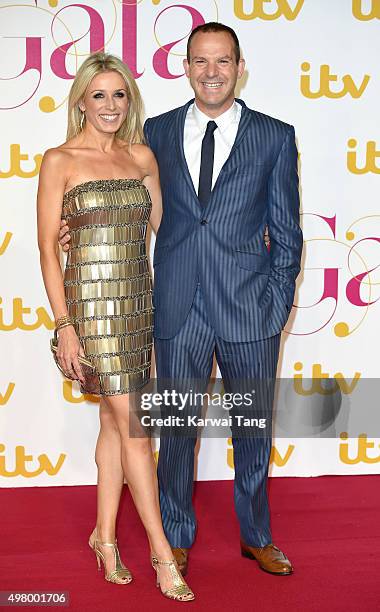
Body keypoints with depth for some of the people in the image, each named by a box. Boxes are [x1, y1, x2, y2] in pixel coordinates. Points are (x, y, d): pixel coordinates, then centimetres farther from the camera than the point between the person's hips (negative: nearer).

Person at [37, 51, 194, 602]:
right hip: (92, 298, -5)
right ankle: (163, 553, 4)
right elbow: (48, 247, -5)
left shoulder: (142, 156, 10)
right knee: (134, 425, -5)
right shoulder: (60, 160, -3)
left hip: (140, 298, 5)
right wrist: (64, 324, -10)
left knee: (116, 422, 12)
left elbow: (161, 227, 15)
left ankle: (104, 534, 27)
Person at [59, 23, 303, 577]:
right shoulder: (158, 132, 7)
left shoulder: (275, 136, 2)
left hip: (250, 310, -1)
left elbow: (286, 231, 3)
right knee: (176, 427, 10)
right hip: (178, 311, 1)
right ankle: (178, 538, 30)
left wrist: (278, 303, -1)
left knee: (253, 428, 12)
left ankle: (256, 536, 33)